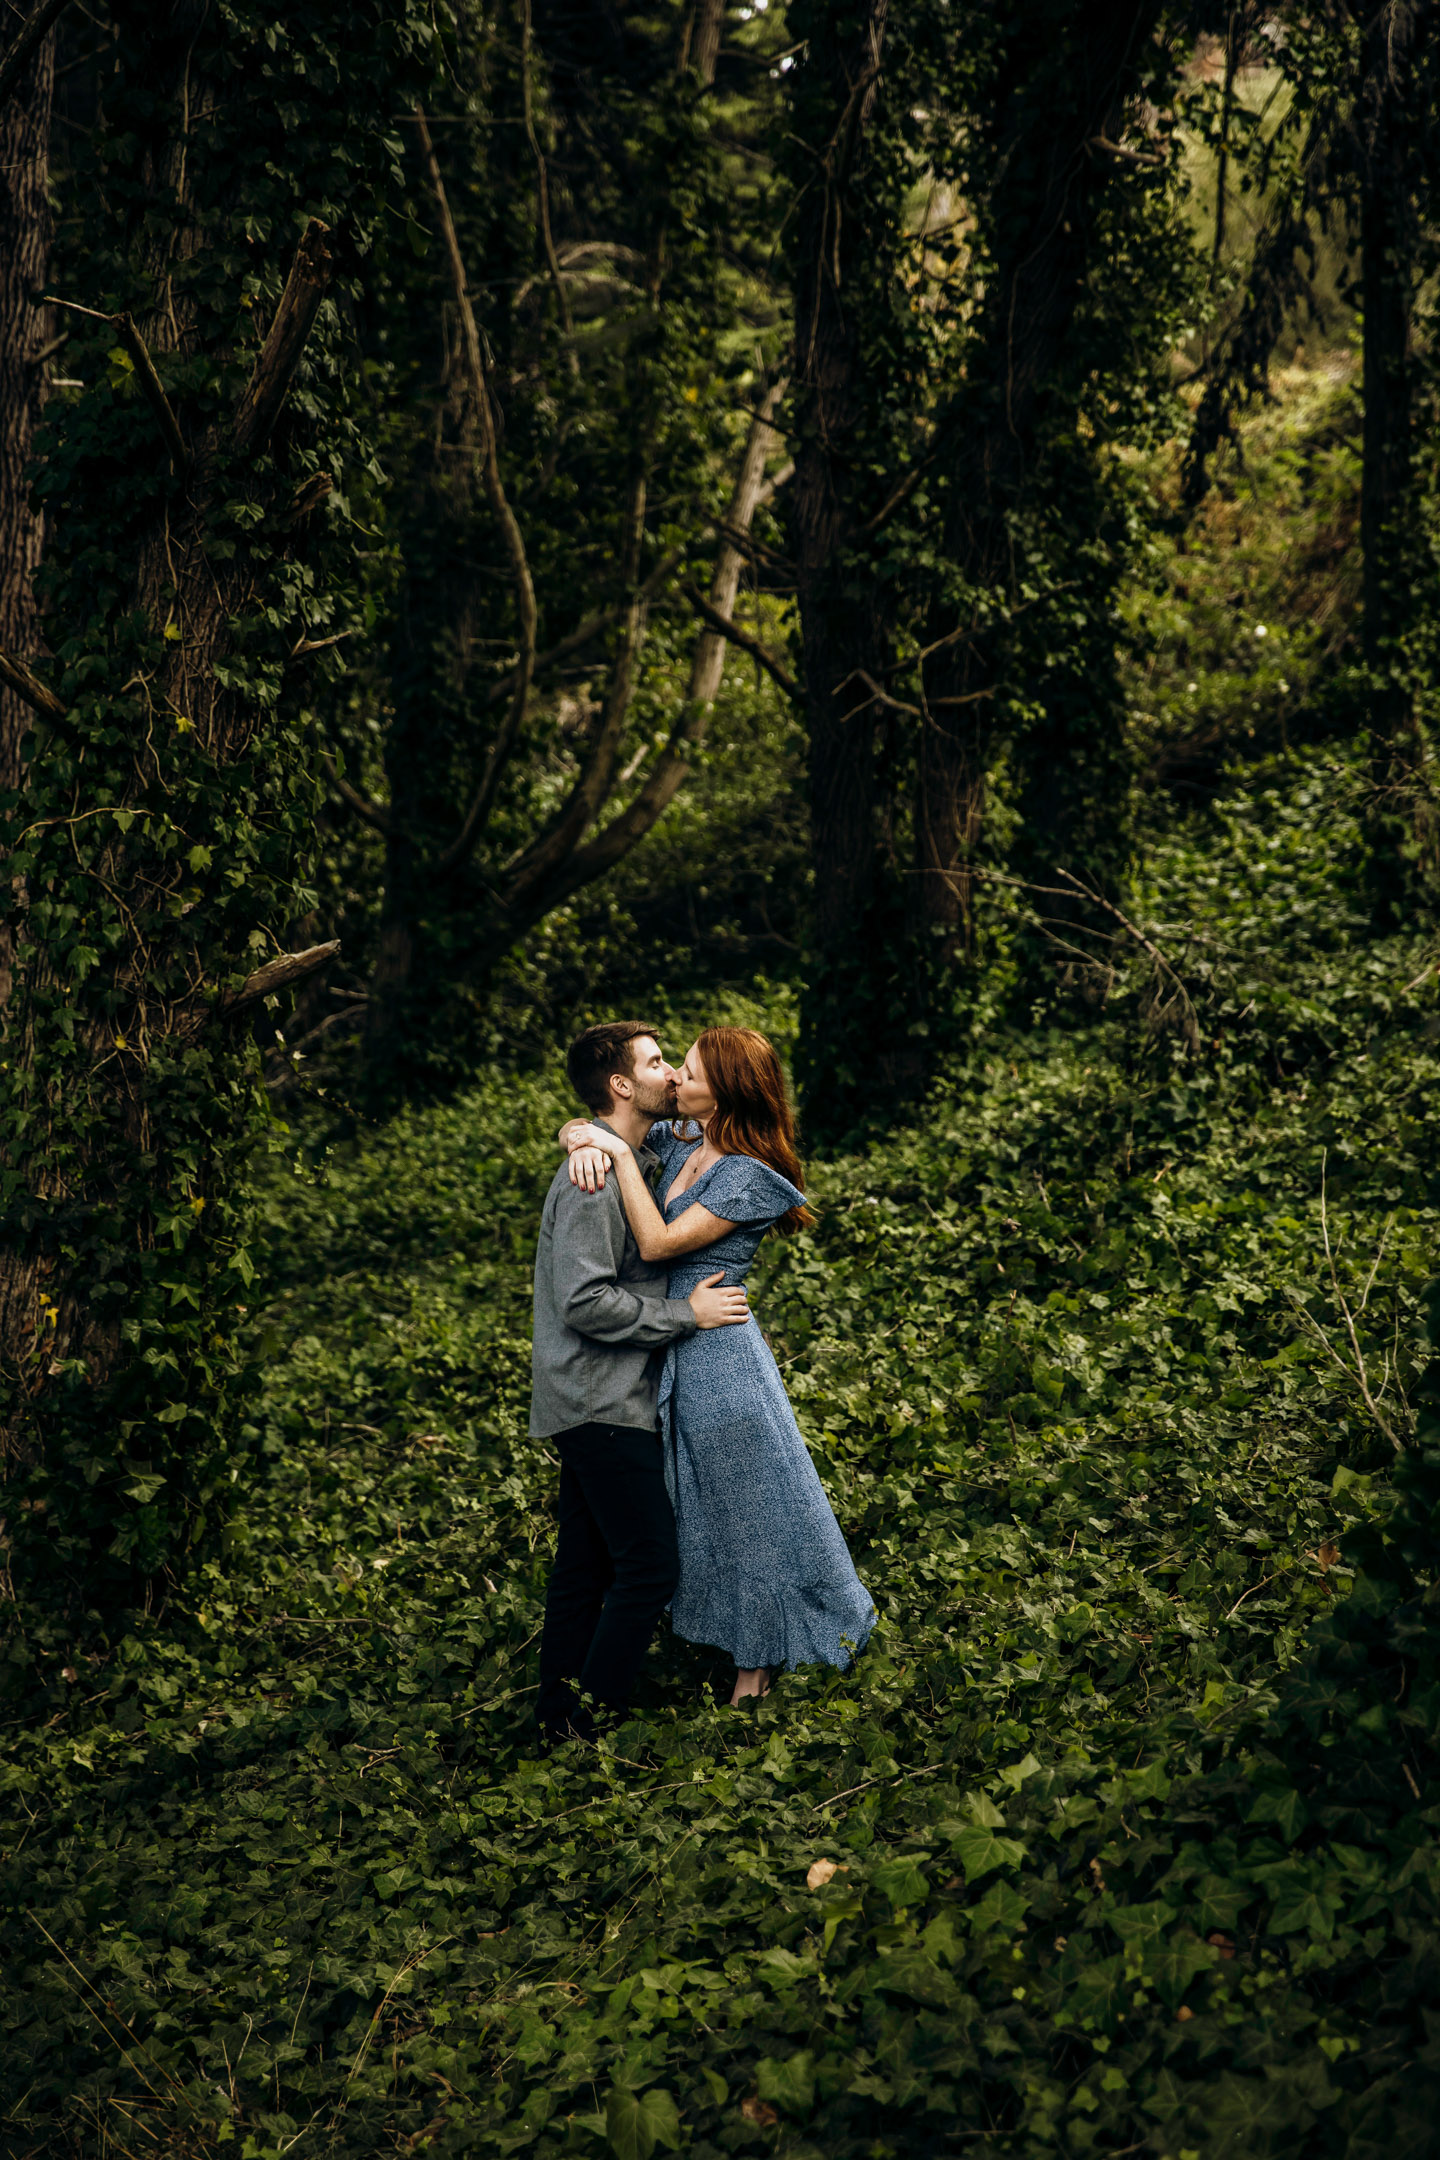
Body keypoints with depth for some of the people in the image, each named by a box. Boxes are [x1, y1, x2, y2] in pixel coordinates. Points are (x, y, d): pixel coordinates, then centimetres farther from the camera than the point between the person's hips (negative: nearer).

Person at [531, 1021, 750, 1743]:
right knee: (648, 1566, -7)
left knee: (584, 1568, 13)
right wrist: (686, 1314, -17)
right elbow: (584, 1302, -23)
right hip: (602, 1404, -10)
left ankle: (561, 1722, 21)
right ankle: (592, 1728, 0)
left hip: (599, 1404, 10)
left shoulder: (631, 1162, 14)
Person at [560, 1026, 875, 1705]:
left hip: (719, 1352, -8)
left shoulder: (748, 1176, -21)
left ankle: (757, 1663, 23)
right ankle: (716, 1636, 37)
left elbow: (657, 1243, -25)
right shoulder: (681, 1141, 1)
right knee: (696, 1503, 20)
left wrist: (620, 1152, -24)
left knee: (746, 1506, 8)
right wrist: (583, 1138, -14)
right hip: (673, 1350, 8)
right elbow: (579, 1127, 10)